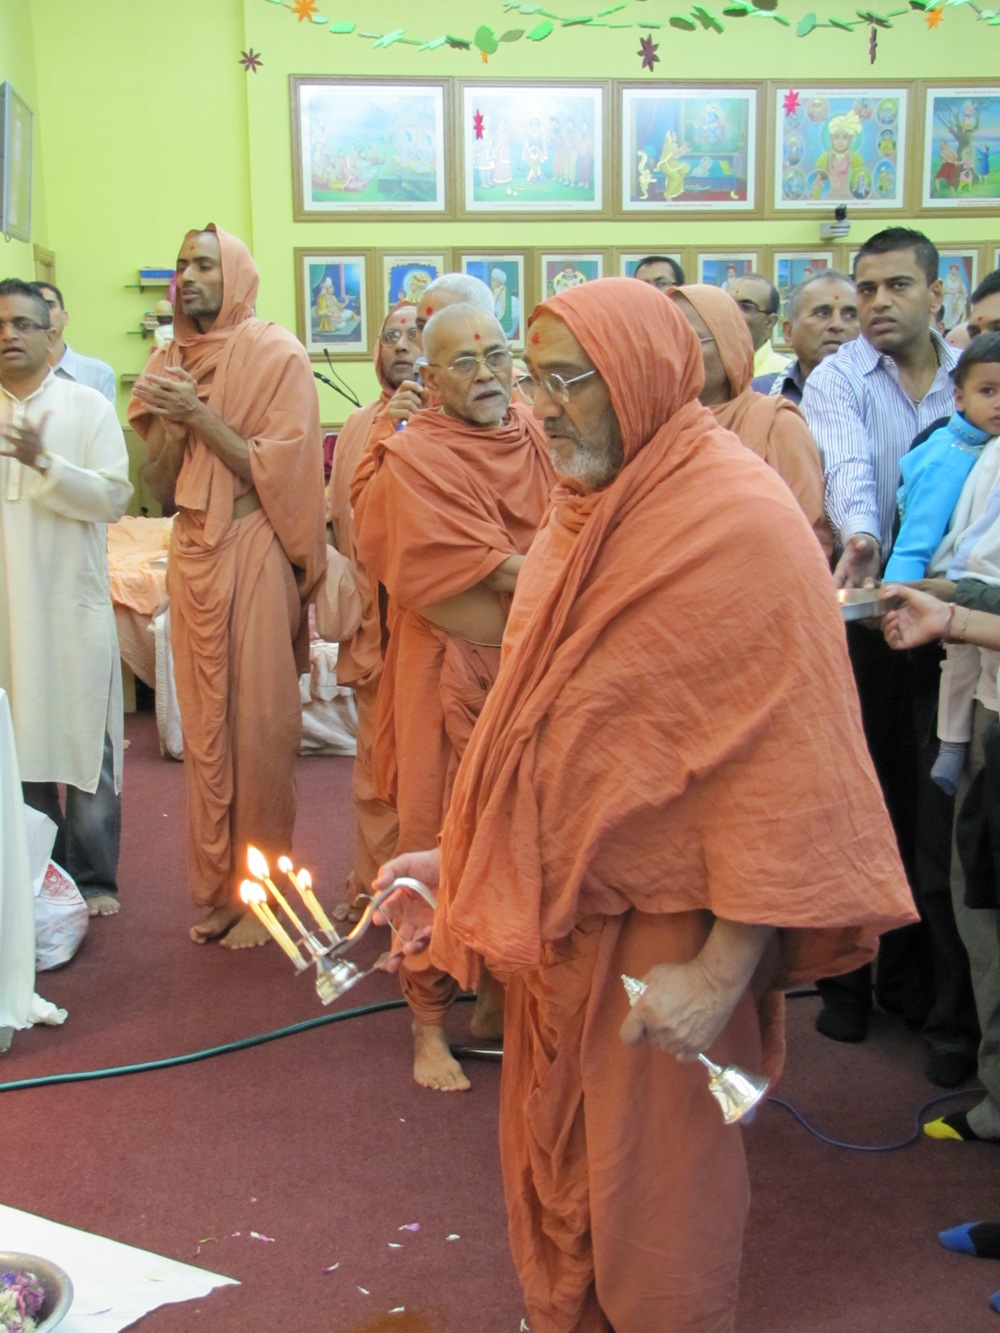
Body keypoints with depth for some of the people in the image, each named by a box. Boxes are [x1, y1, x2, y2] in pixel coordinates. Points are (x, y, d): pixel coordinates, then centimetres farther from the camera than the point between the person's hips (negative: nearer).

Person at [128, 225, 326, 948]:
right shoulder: (170, 363, 12)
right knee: (204, 726, 9)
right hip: (192, 556, 5)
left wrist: (199, 413, -15)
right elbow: (162, 488, 10)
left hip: (254, 556, -5)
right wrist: (167, 423, -7)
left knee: (259, 726, 0)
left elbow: (279, 473, -12)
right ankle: (217, 890, 21)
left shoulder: (276, 355, -4)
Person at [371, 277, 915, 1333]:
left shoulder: (742, 525, -17)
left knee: (655, 1189, 9)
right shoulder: (585, 509, 9)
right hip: (560, 910, 8)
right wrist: (458, 856, 11)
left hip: (667, 929, -7)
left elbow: (788, 767, -19)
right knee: (547, 1156, 19)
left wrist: (724, 969, -20)